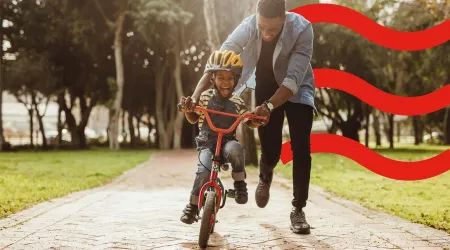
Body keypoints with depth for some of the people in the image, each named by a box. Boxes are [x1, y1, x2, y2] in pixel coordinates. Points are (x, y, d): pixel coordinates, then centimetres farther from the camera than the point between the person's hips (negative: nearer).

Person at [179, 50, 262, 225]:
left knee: (235, 149, -37)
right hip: (206, 143, 0)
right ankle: (192, 206, -7)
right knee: (204, 171, -28)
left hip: (227, 141, 0)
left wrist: (259, 120, -12)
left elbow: (250, 123, 10)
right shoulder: (205, 97, 0)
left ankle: (239, 183, -14)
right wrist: (187, 109, -11)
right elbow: (193, 119, 10)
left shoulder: (237, 102, 1)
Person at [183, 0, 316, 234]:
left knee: (301, 149, -12)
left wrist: (268, 107, -52)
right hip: (265, 86, 1)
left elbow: (293, 79, -38)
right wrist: (195, 96, -43)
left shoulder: (302, 29, -34)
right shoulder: (247, 27, -29)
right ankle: (265, 177, 32)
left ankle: (298, 210, 3)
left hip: (296, 89, -1)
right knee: (270, 150, -5)